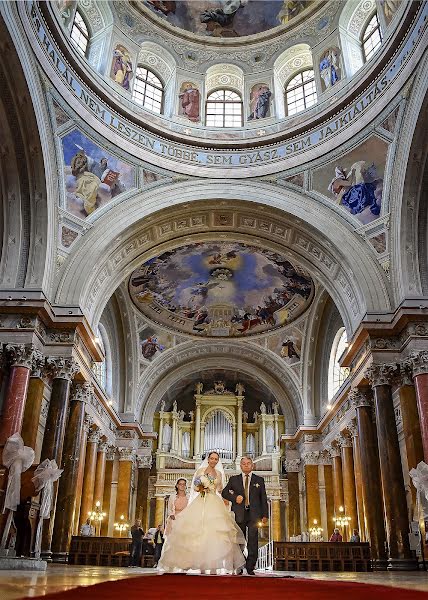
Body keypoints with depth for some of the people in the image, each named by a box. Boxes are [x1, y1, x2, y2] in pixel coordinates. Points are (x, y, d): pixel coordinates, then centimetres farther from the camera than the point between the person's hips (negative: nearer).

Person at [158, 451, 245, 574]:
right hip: (201, 503, -1)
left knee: (214, 532, -12)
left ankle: (213, 566, -13)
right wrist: (199, 488, -13)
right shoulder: (201, 470, 8)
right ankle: (201, 565, -6)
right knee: (199, 532, -10)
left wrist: (224, 499, 1)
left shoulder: (219, 473, 14)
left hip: (215, 504, 1)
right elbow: (195, 488, 8)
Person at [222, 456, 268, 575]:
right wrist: (234, 497, -7)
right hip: (239, 515, 1)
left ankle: (250, 567, 1)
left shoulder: (259, 480, 12)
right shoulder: (234, 479, 13)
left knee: (253, 542, -6)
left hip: (254, 515, -1)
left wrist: (265, 515, 1)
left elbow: (263, 499, 9)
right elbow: (224, 493, 11)